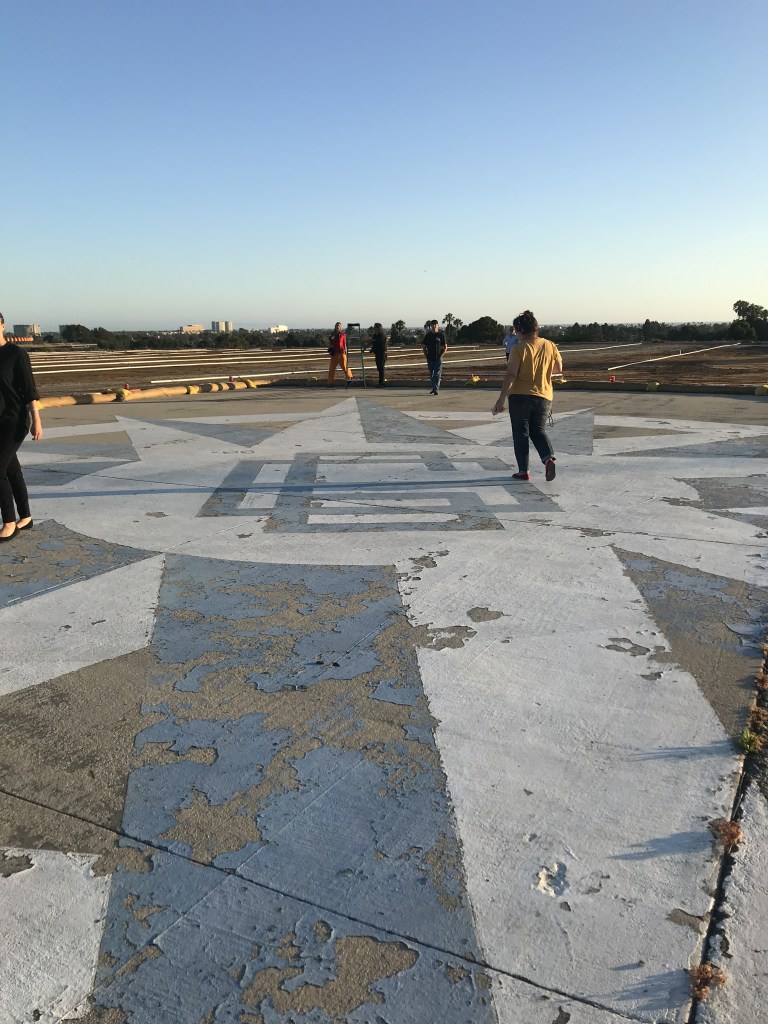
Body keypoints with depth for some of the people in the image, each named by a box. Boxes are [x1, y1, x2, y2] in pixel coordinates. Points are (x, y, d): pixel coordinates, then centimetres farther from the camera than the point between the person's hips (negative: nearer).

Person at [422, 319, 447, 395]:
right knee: (431, 375, 10)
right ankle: (434, 388, 23)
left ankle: (436, 389, -13)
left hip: (438, 358, -3)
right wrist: (426, 356, 2)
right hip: (430, 358, 3)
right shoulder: (427, 335, 7)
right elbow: (424, 347, 13)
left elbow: (445, 347, 4)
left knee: (437, 374, -9)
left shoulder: (441, 335, 1)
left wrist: (441, 355, -6)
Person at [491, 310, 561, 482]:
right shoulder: (550, 346, 3)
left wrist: (501, 399, -15)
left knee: (520, 433, 9)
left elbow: (511, 375, -17)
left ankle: (523, 471, 9)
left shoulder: (519, 348, -11)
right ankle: (549, 457, -7)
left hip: (520, 396, -4)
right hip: (544, 396, 4)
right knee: (538, 430, 18)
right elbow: (559, 369, 13)